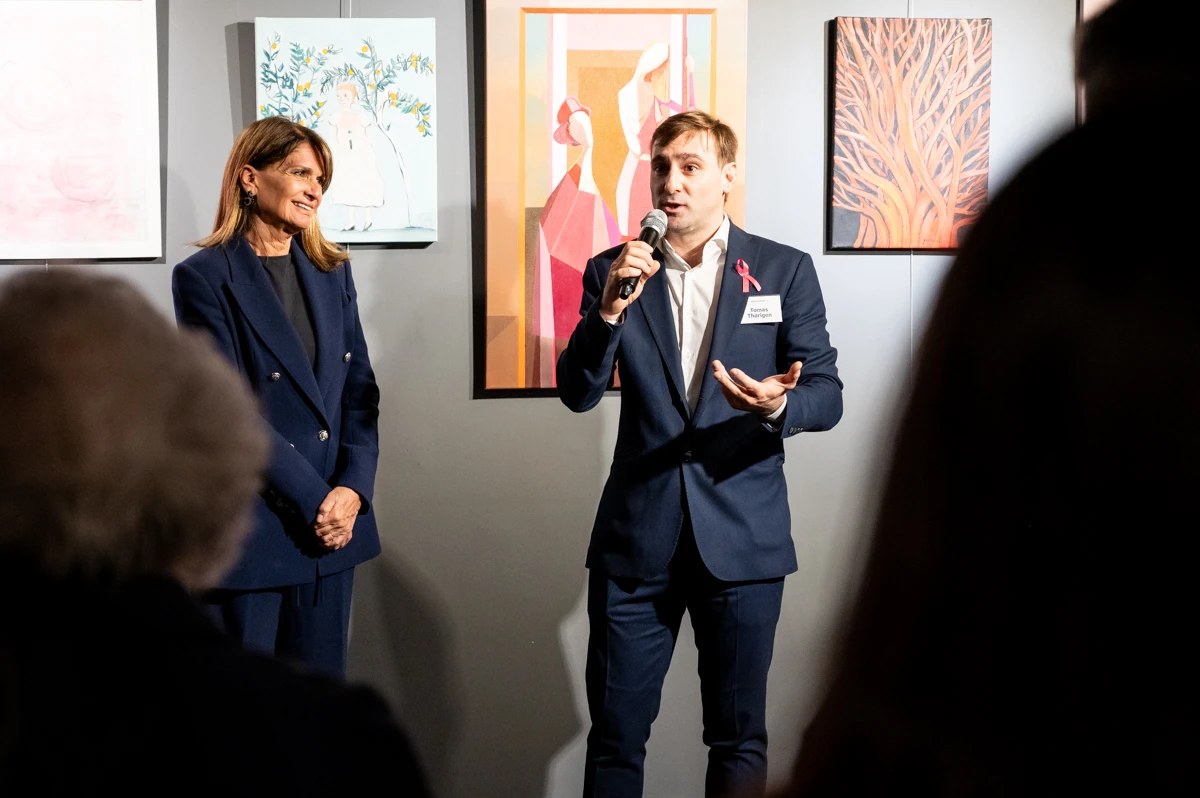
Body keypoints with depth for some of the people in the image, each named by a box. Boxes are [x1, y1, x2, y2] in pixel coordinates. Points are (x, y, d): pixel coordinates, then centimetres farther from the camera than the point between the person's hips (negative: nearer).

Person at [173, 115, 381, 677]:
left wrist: (353, 489, -5)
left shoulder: (332, 273, 14)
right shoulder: (205, 278, -5)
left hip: (333, 523, 5)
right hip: (248, 526, -5)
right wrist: (314, 500, -14)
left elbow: (360, 391, 10)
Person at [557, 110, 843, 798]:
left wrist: (778, 405, -21)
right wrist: (609, 310, -18)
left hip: (742, 536, -1)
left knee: (740, 739, 9)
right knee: (616, 734, 5)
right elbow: (579, 394, -1)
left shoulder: (785, 270, 4)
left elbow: (827, 393, 2)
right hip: (637, 538, 1)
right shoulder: (614, 271, 6)